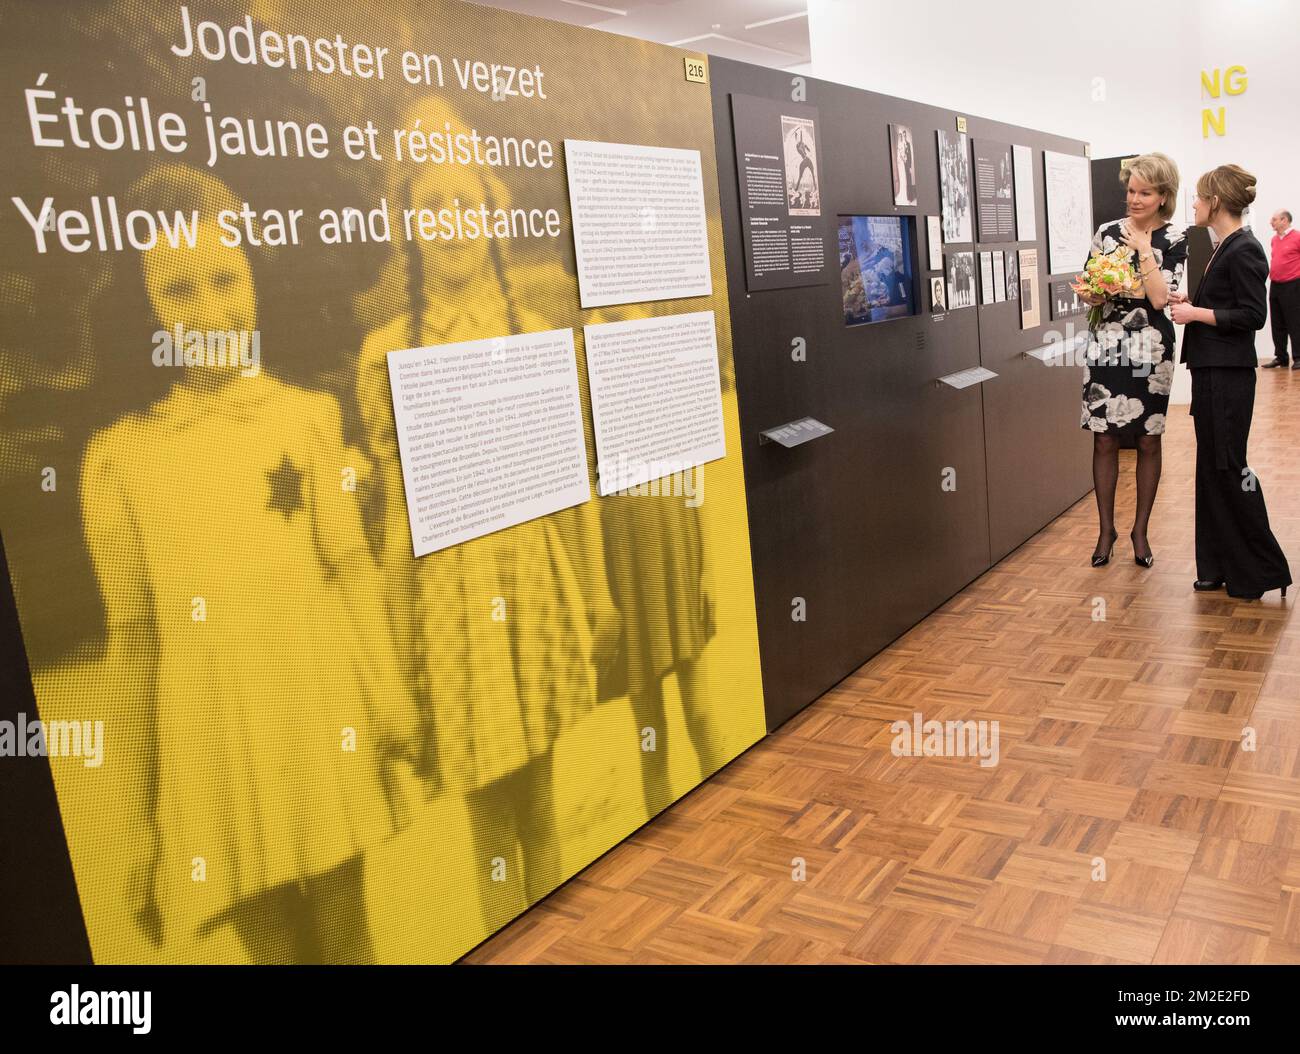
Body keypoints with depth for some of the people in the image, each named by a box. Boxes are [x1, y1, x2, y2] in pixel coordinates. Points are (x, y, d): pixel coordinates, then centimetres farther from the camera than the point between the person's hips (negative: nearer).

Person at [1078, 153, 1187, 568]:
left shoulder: (1174, 240, -1)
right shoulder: (1108, 231, 5)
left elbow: (1159, 297, -13)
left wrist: (1143, 248, -10)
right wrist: (1091, 295, -11)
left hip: (1150, 350, -1)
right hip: (1106, 346, 2)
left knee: (1148, 441, 6)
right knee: (1104, 440, 3)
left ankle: (1141, 530, 19)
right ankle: (1106, 529, 16)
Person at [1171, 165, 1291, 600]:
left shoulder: (1244, 250, -14)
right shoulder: (1223, 247, 14)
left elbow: (1253, 315, -18)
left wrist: (1197, 313, -14)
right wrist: (1190, 302, 8)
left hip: (1229, 375, -10)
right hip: (1209, 370, 10)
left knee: (1228, 466, -4)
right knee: (1211, 466, 12)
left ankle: (1260, 569, 8)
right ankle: (1221, 566, 20)